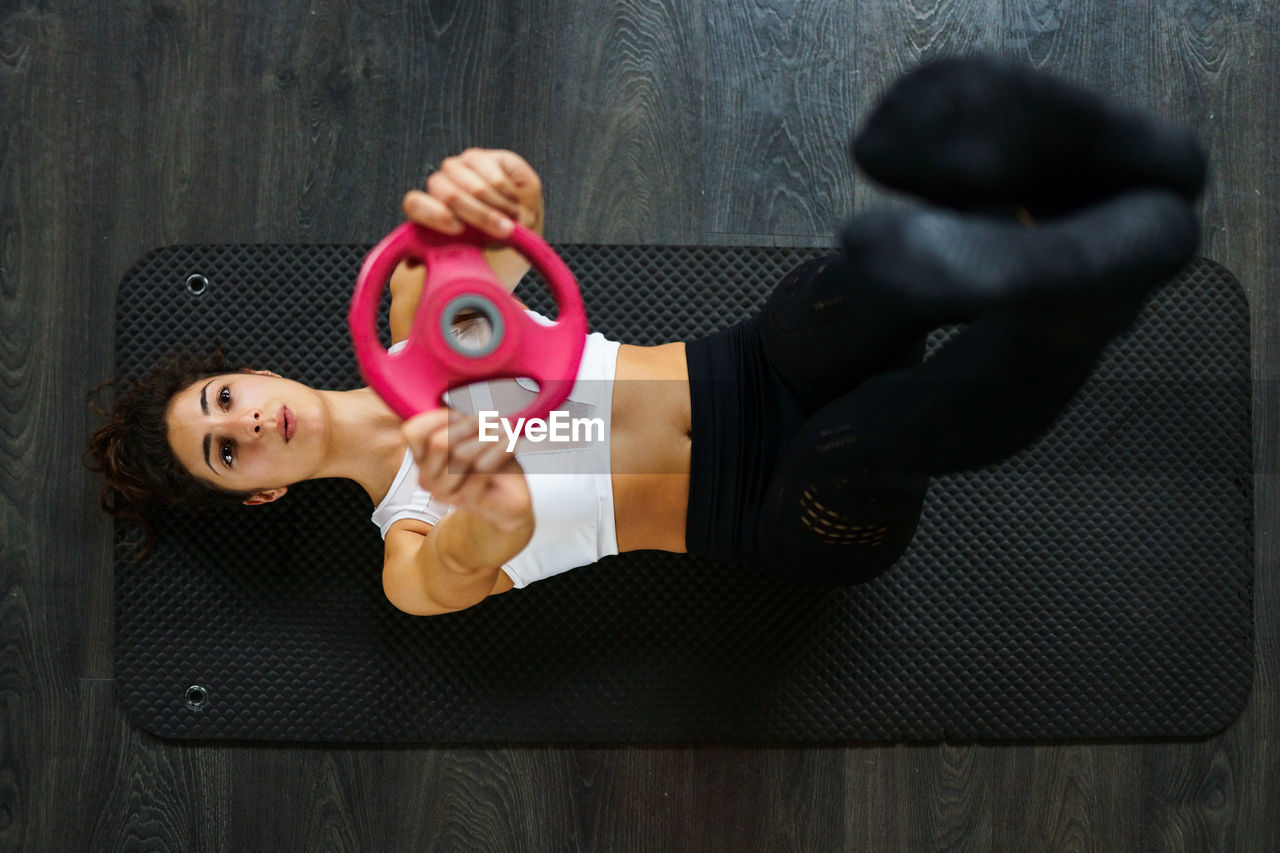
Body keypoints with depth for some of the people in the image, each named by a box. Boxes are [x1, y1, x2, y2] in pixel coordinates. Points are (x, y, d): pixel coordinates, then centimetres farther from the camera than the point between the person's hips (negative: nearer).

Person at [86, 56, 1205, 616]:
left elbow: (522, 204, -6)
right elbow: (463, 566, -26)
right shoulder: (413, 562, -1)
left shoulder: (416, 324, 9)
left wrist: (484, 189, -32)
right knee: (862, 439, -41)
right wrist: (488, 511, -52)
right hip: (803, 518, -3)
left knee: (884, 271, -33)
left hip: (757, 370, 4)